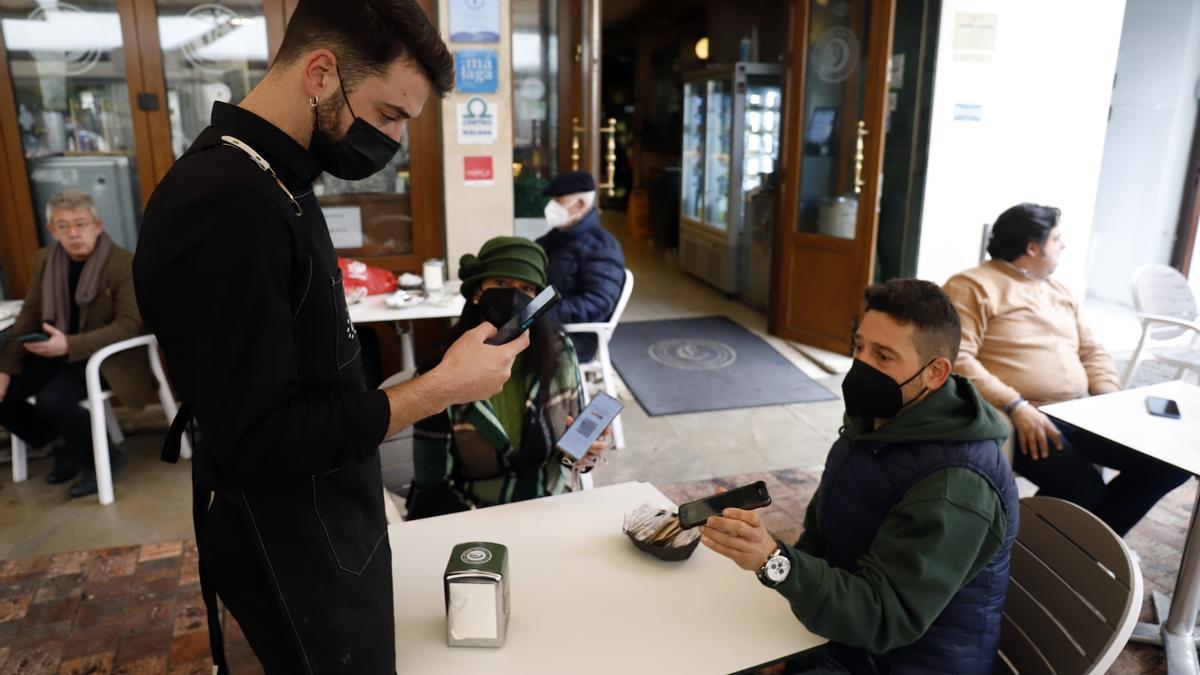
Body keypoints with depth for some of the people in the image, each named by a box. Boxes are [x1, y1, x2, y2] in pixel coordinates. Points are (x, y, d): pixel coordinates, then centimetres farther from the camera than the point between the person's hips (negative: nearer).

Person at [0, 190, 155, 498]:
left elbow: (129, 325, -20)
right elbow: (28, 316, 7)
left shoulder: (125, 264, -17)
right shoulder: (44, 260, 2)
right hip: (56, 353, 7)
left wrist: (69, 345, -30)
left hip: (107, 357, -7)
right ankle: (70, 449, 14)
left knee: (51, 400, -28)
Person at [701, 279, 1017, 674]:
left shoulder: (954, 486, -28)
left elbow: (884, 618, -30)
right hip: (843, 625, 8)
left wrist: (774, 562, -43)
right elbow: (821, 534, 9)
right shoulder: (874, 420, -1)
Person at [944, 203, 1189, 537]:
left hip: (1079, 416, 8)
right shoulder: (972, 286, -5)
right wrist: (1015, 406, -24)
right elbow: (957, 359, -17)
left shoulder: (1059, 291, 23)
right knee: (1083, 490, -26)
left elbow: (1092, 352, 25)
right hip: (1019, 420, -8)